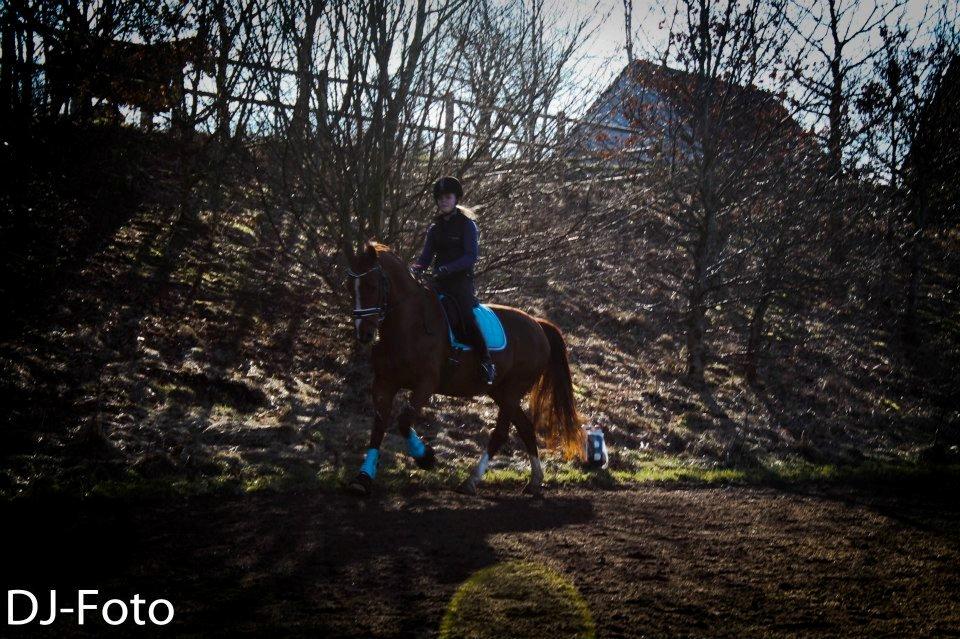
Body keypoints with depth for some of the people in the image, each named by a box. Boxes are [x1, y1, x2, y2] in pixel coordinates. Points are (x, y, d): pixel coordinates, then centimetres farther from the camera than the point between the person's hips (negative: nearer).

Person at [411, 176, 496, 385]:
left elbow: (471, 255, -13)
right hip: (440, 282, 7)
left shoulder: (467, 224, -3)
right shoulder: (435, 227, 14)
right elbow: (425, 258, 12)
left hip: (461, 280, -7)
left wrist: (447, 268, -26)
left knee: (466, 317, -25)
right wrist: (412, 269, -10)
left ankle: (486, 362, -24)